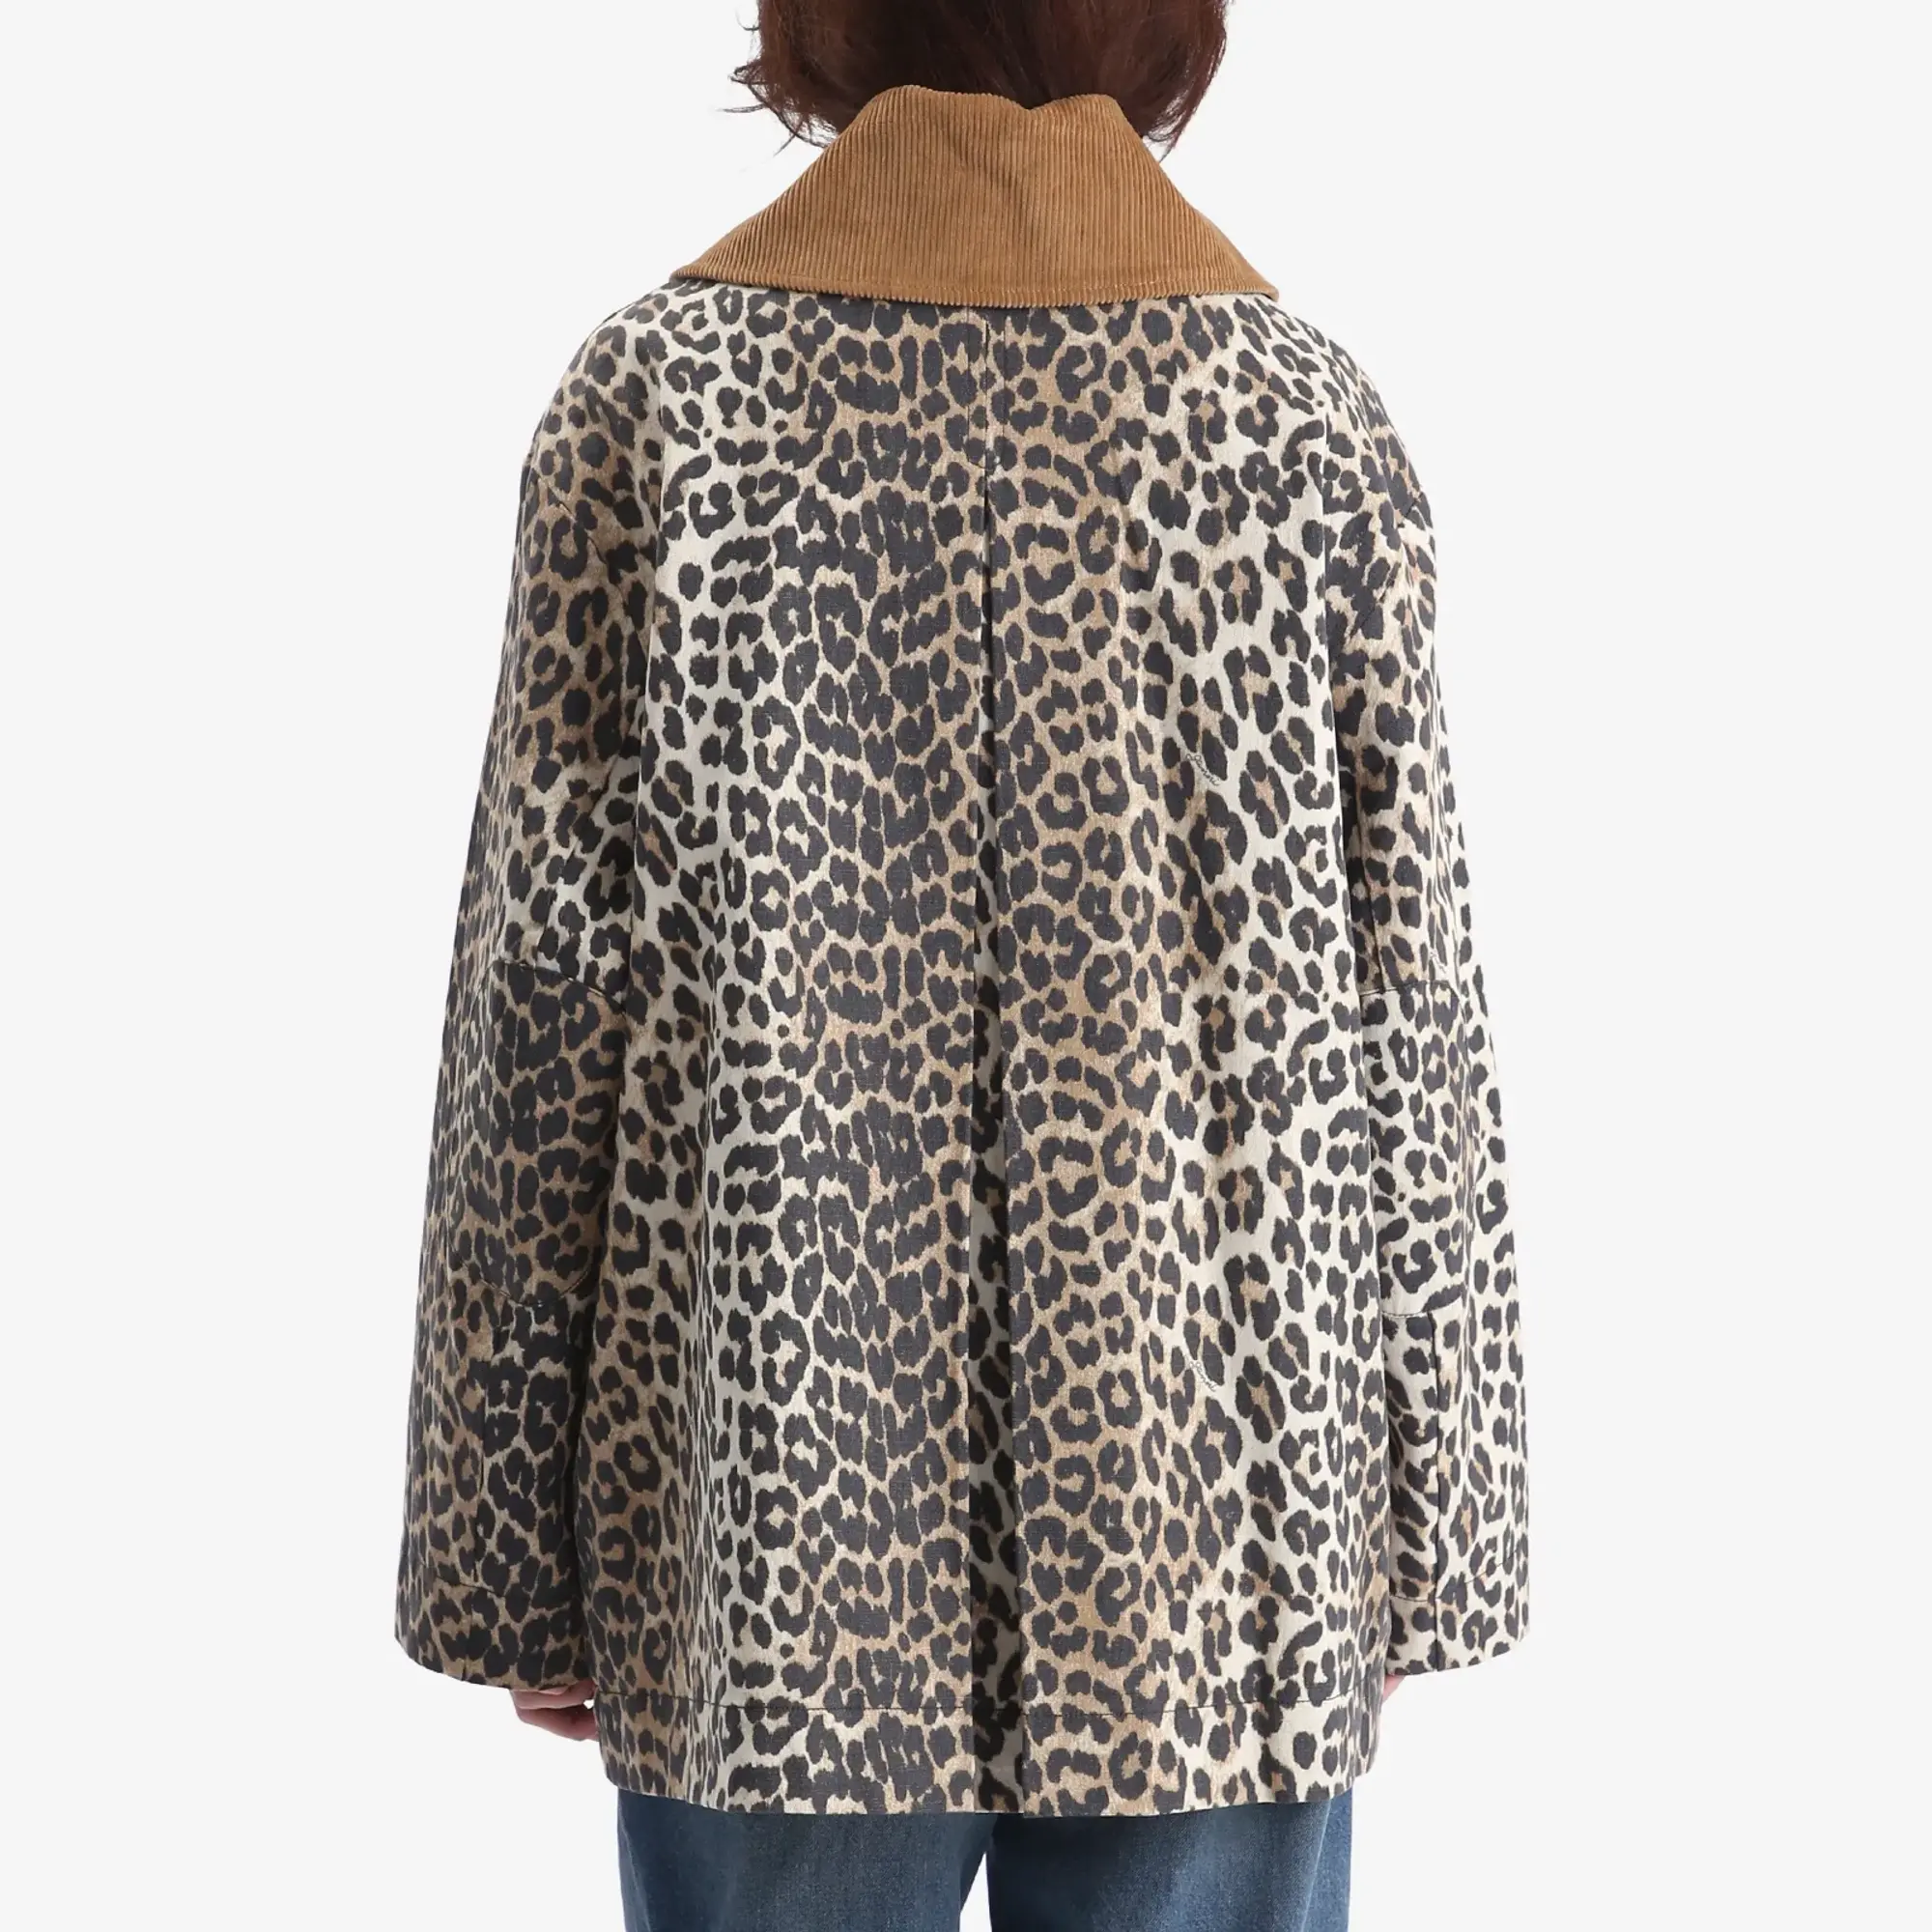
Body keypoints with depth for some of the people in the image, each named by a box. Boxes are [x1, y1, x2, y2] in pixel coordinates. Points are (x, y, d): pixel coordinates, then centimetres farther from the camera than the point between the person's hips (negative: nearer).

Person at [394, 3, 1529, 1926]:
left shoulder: (657, 389, -4)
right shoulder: (1308, 415, -2)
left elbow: (547, 981, -5)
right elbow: (1408, 1006, -2)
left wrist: (511, 1552, 3)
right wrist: (1421, 1543, 7)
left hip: (775, 1540, 0)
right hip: (1211, 1509, 1)